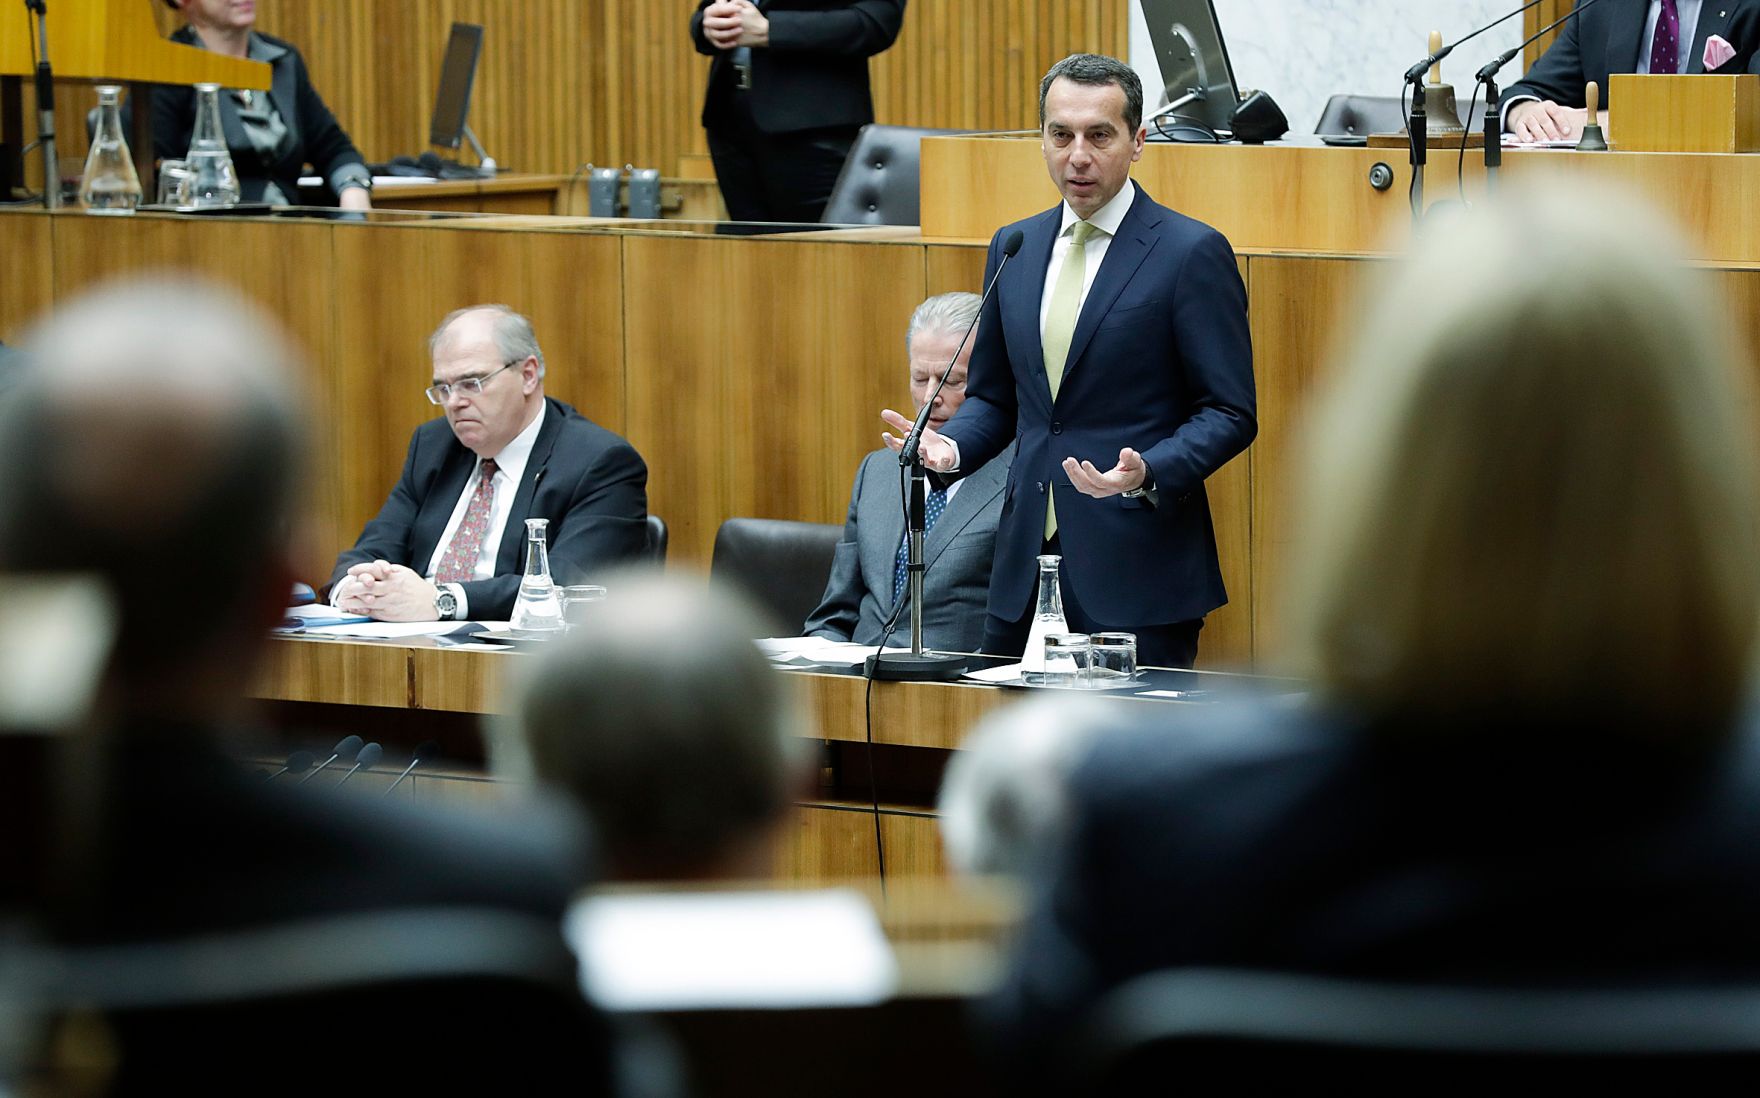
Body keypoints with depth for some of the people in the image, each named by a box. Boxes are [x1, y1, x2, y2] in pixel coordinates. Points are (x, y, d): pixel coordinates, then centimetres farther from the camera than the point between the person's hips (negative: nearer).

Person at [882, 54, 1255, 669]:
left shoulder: (1193, 254, -6)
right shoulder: (1013, 248, 12)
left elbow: (1228, 414, -6)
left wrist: (1146, 474, -23)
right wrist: (951, 445, -1)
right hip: (1025, 569, 5)